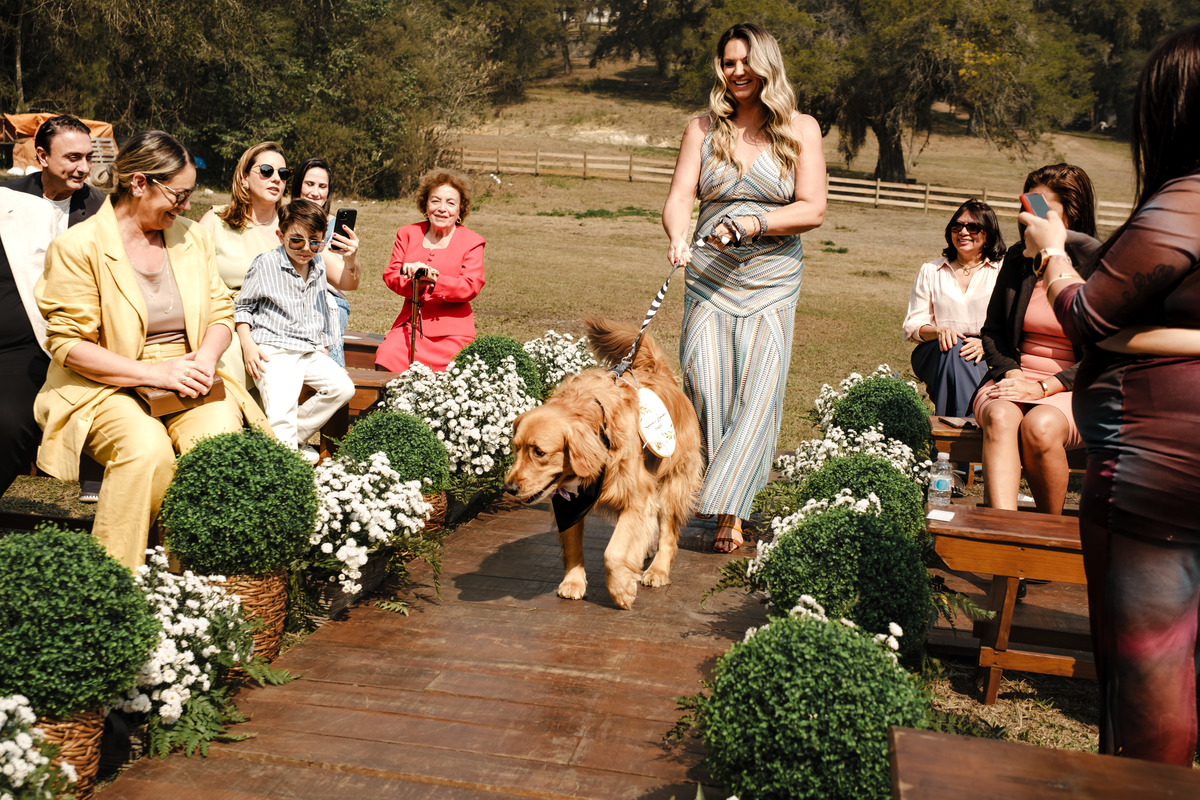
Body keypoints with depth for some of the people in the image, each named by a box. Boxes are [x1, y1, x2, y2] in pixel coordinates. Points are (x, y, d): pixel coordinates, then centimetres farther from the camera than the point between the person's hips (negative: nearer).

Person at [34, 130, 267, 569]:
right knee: (147, 448, -35)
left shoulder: (192, 236, 12)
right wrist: (153, 372, -20)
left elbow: (221, 312, 14)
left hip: (187, 379, 4)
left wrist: (206, 358, -9)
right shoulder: (78, 246, -5)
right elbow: (68, 344, -9)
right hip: (106, 387, -3)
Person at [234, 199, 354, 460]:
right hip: (274, 350, -6)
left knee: (343, 387, -9)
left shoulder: (319, 269, 12)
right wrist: (248, 344, -9)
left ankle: (295, 436, -1)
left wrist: (324, 351, 20)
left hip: (311, 351, 6)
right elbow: (242, 306, 2)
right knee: (281, 408, -21)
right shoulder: (266, 264, -3)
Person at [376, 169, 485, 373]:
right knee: (385, 359, -22)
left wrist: (431, 279, -21)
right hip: (409, 325, 3)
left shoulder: (472, 242, 6)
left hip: (451, 333, -3)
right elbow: (390, 274, 9)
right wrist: (412, 280, -14)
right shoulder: (407, 234, 16)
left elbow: (471, 287, -7)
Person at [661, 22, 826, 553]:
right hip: (709, 276, 2)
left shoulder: (801, 129, 5)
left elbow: (812, 210, -3)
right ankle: (728, 505, 7)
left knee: (759, 392, -11)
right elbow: (678, 199, 0)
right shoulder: (703, 129, 10)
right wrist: (678, 239, -23)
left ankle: (725, 508, -4)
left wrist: (751, 224, -18)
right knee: (705, 386, -9)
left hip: (771, 280, -1)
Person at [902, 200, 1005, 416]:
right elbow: (912, 325, 11)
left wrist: (986, 343, -20)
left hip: (987, 359, -1)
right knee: (953, 348, -34)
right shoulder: (930, 271, 18)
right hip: (935, 354, 1)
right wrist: (939, 331, -12)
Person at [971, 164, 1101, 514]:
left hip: (1073, 391, -3)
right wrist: (1013, 374, -3)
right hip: (1014, 378, 3)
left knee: (1041, 425, -35)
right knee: (1001, 417, -32)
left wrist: (1043, 387, -16)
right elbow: (992, 330, 16)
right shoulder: (1018, 259, 9)